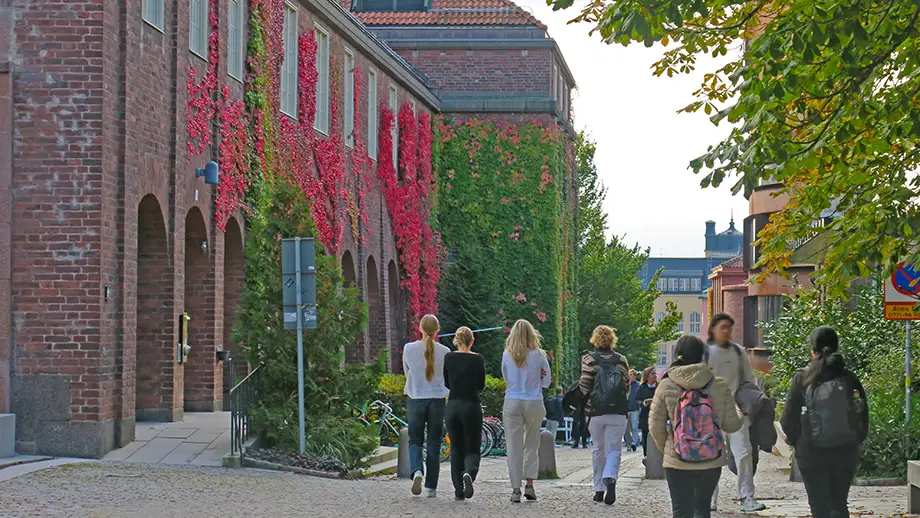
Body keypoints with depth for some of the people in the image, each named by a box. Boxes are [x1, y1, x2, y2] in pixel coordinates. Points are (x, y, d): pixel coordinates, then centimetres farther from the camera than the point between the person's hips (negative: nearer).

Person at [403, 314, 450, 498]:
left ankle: (417, 471, -17)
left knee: (415, 441, 12)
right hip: (437, 400, 0)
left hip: (415, 400, 0)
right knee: (434, 444, 9)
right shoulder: (444, 352, -5)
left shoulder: (409, 349, -4)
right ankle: (431, 487, 10)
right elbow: (448, 377, 8)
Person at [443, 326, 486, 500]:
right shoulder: (477, 359, -8)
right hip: (471, 406, -3)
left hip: (452, 406, 3)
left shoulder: (448, 357, 0)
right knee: (472, 449, 7)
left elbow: (446, 384, 9)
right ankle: (469, 473, -25)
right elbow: (481, 386, 2)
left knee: (456, 449, 14)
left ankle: (459, 491, 9)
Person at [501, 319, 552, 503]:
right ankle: (530, 485, 5)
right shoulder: (538, 355, -3)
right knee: (531, 446, 13)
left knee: (514, 447, 3)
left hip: (512, 403, 0)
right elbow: (546, 381, 4)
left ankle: (516, 489, -1)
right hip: (534, 403, 0)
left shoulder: (507, 355, 0)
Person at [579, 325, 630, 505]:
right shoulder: (621, 360, 3)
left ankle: (599, 489, 16)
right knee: (614, 449, 1)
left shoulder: (589, 359, -3)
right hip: (618, 412, 0)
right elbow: (627, 386, 6)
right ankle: (610, 479, -27)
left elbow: (584, 386, -8)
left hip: (595, 411, 0)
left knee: (598, 449, 14)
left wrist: (585, 405, 11)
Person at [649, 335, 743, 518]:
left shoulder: (666, 387, -8)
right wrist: (739, 414, 22)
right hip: (712, 462, 1)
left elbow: (656, 427, -4)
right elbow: (732, 425, -1)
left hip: (677, 464, -1)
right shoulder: (719, 386, -7)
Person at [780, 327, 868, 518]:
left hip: (811, 452, -2)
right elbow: (863, 416, 1)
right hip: (846, 451, 2)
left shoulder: (802, 380, -9)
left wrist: (795, 440, 11)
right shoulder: (849, 378, -3)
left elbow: (787, 420, -6)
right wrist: (855, 440, 16)